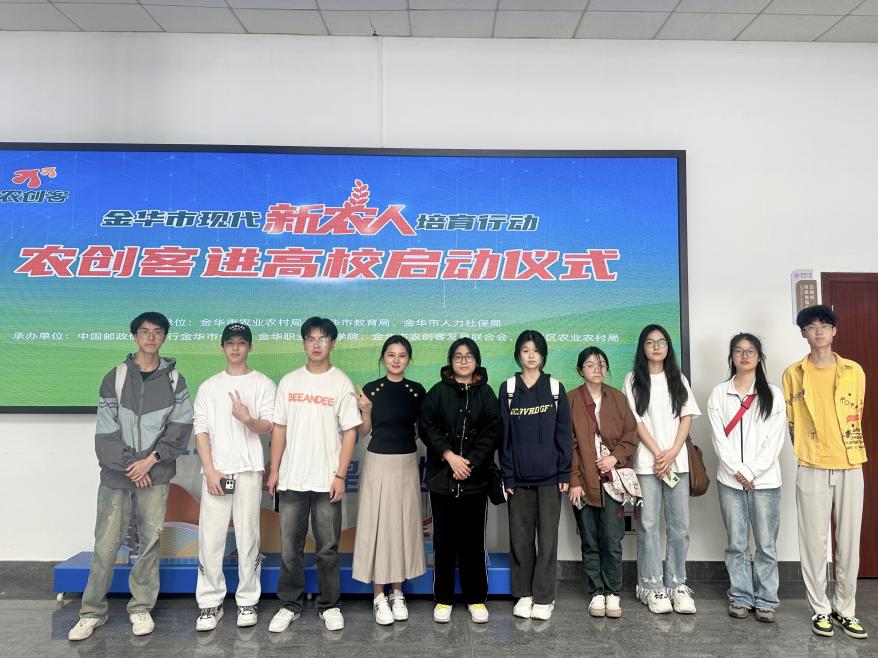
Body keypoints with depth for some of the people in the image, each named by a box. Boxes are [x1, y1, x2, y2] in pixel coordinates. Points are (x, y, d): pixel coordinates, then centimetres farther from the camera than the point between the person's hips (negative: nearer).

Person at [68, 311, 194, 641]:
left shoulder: (174, 379, 5)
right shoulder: (116, 376, 4)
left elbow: (182, 425, -2)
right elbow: (106, 429, -1)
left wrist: (150, 460, -10)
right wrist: (130, 465, -8)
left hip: (155, 474, 0)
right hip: (117, 473, 0)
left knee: (150, 540, 4)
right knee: (106, 543, 2)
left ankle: (142, 608, 18)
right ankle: (92, 611, 17)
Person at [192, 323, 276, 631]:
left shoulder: (263, 384, 5)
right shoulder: (209, 386, 11)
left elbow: (268, 427, -1)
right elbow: (201, 431, 5)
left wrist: (248, 419, -23)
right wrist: (210, 471, -6)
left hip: (249, 470, -1)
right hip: (215, 472, 2)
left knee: (248, 537, 3)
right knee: (210, 538, 1)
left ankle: (247, 601, 15)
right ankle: (210, 604, 13)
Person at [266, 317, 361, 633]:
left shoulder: (342, 383, -2)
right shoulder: (289, 381, 6)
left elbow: (350, 432, -4)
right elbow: (279, 427, 9)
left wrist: (340, 476, -9)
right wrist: (274, 469, 4)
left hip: (327, 481, -2)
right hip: (291, 479, 2)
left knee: (328, 547, 7)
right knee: (289, 547, 9)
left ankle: (329, 605, 22)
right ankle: (289, 605, 24)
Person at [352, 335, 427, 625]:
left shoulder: (417, 391, 2)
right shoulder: (371, 389, -3)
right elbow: (363, 433, 1)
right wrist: (366, 410, -16)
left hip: (407, 463, 2)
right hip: (378, 463, -2)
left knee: (404, 525, 9)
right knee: (378, 526, 1)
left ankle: (397, 593, 23)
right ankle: (378, 596, 13)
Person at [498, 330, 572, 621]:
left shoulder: (555, 388, 4)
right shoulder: (508, 388, 3)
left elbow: (564, 433, 3)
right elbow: (504, 434, 2)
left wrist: (565, 473, -3)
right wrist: (507, 474, -2)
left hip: (549, 475, 0)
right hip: (519, 476, 1)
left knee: (547, 537, 3)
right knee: (520, 536, 6)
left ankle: (543, 597, 14)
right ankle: (523, 594, 19)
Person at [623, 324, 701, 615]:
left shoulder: (678, 379, 13)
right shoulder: (634, 380, 4)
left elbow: (687, 417, 6)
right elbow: (636, 421, -2)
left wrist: (673, 452, -8)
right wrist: (658, 454, -10)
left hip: (677, 460, 3)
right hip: (646, 462, -3)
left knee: (679, 524, 4)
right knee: (648, 524, 0)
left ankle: (676, 584, 14)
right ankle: (652, 587, 7)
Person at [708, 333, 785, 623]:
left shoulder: (772, 394, 3)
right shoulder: (719, 393, 5)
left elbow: (774, 440, -3)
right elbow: (719, 437, -1)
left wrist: (751, 472, -11)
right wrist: (737, 471, -10)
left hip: (764, 480, -1)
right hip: (730, 480, 1)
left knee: (766, 544, 4)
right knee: (736, 544, 7)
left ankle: (766, 600, 17)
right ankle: (740, 597, 19)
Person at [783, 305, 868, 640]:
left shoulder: (854, 370, 6)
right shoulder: (793, 373, 1)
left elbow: (856, 416, 14)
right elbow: (791, 422, 8)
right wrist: (806, 451, 9)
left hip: (850, 467, 2)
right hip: (812, 469, -1)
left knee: (849, 542, 7)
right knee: (814, 542, 3)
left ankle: (845, 610, 21)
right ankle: (821, 610, 16)